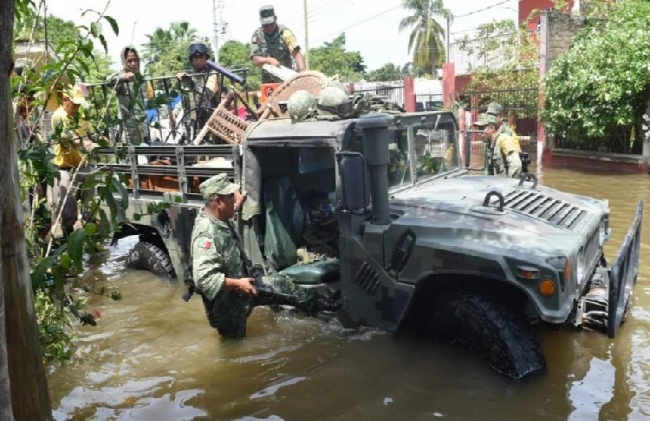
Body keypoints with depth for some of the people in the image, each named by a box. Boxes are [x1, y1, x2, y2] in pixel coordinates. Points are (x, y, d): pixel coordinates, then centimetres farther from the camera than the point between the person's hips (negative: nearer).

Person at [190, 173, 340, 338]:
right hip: (226, 301, -11)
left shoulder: (220, 220, -3)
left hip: (240, 287, 11)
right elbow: (203, 278, -41)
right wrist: (237, 284, -34)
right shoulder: (206, 233, -34)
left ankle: (319, 304, 29)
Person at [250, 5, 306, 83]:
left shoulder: (284, 32, -9)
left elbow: (297, 53, -21)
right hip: (268, 81, 3)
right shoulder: (257, 35, 0)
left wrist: (302, 71, -38)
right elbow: (255, 60, -5)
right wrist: (269, 60, -25)